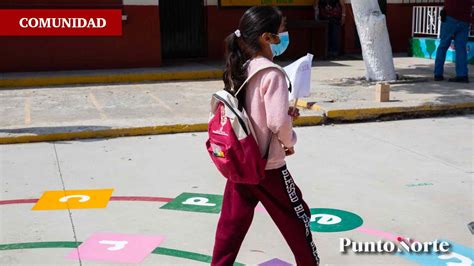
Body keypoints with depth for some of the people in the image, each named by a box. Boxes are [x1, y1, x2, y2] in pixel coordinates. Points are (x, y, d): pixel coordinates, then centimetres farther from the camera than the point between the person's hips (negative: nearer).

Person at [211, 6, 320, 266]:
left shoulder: (238, 69, 4)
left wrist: (286, 111, 7)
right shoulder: (271, 72, -20)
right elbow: (278, 122, -25)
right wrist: (289, 141, -5)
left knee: (232, 222, 15)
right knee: (296, 219, 13)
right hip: (268, 165, -7)